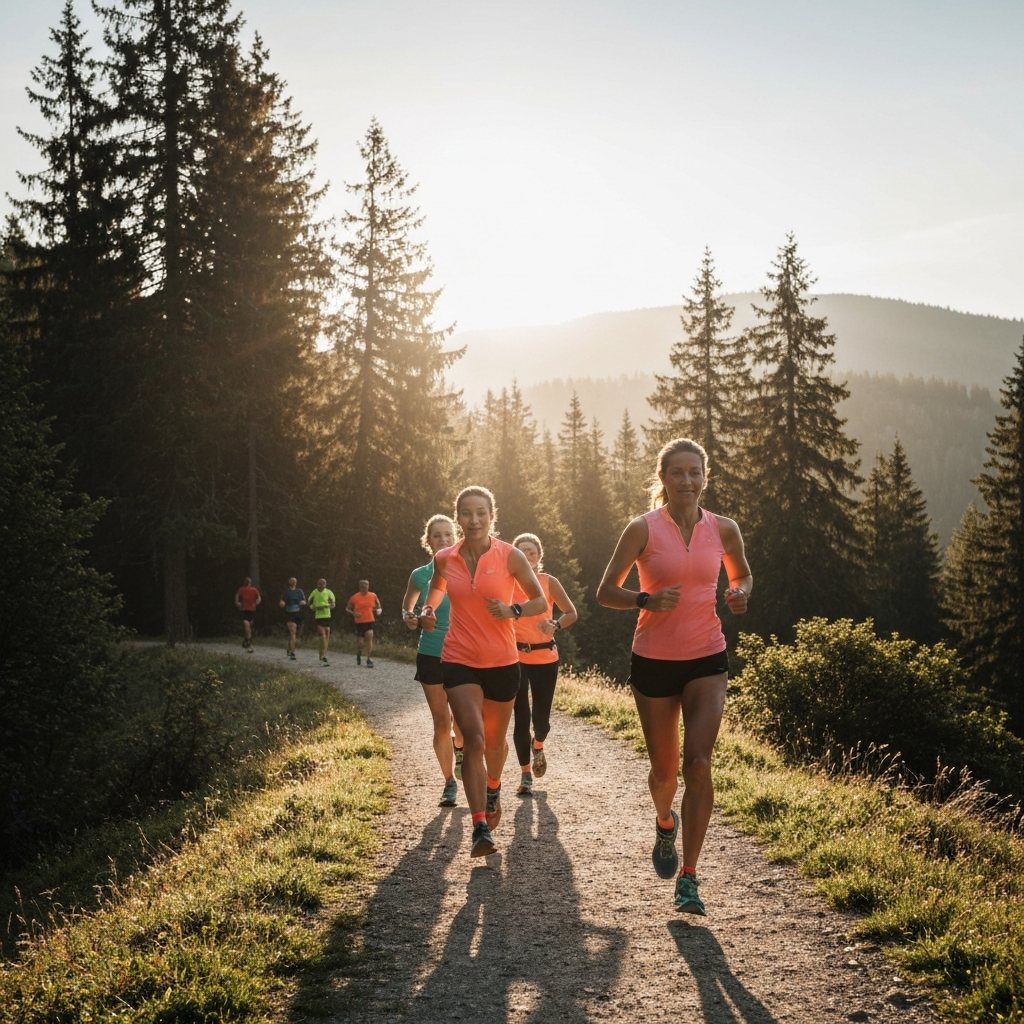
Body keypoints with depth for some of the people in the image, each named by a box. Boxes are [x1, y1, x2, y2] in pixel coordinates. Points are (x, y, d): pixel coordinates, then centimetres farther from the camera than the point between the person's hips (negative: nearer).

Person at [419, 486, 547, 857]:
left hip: (502, 662, 0)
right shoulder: (444, 559, 0)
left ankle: (493, 788, 50)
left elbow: (540, 601, 0)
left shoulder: (511, 557, -7)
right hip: (459, 661, 0)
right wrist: (428, 612, 1)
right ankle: (480, 827, -16)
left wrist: (512, 610, -19)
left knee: (495, 740, 17)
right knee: (474, 740, -16)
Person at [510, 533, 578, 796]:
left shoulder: (549, 582, -2)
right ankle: (525, 773, 14)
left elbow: (571, 613, 3)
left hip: (545, 657, 1)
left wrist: (555, 625, -15)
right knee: (521, 718, -2)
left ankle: (538, 746, 39)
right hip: (515, 657, -1)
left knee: (541, 717, 3)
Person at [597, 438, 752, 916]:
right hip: (654, 661, -1)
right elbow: (605, 592, -3)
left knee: (698, 763, -15)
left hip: (707, 660, 1)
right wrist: (647, 599, -21)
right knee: (664, 769, 10)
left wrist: (740, 594, -4)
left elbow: (743, 576, 19)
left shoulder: (724, 530, 1)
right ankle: (666, 823, 47)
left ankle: (688, 877, -7)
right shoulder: (643, 529, -7)